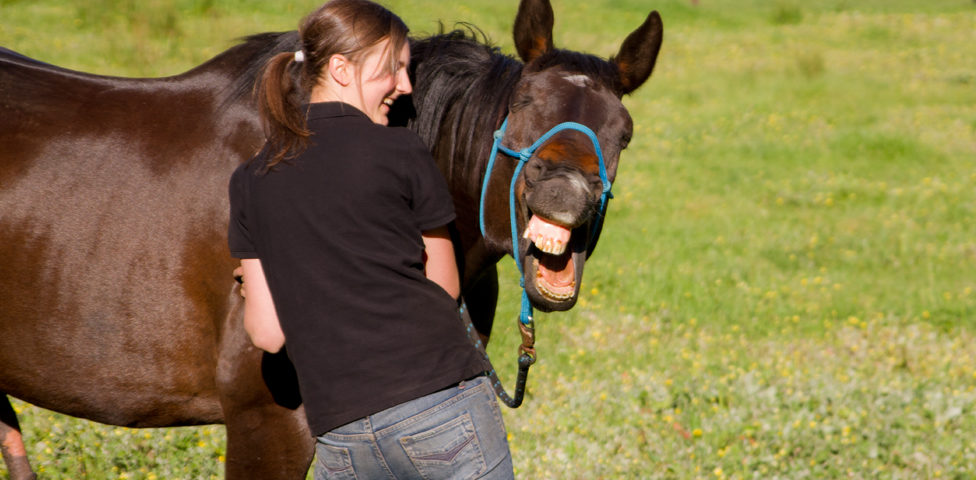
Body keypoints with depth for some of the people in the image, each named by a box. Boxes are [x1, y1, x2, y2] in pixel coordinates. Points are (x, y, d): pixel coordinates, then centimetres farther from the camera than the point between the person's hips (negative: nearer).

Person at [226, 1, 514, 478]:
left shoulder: (251, 181, 9)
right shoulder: (400, 152, -3)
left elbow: (267, 332, 6)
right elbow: (446, 287, 6)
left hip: (340, 438, 4)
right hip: (441, 405, -4)